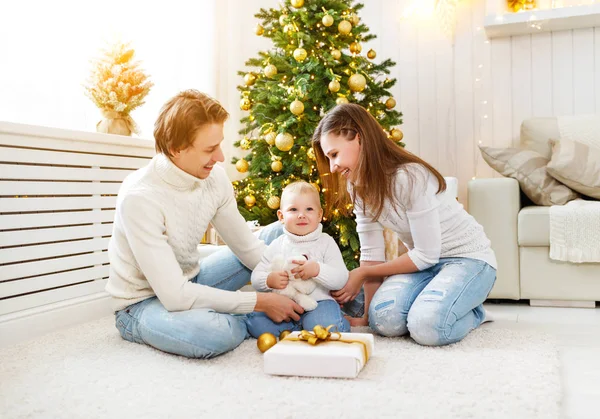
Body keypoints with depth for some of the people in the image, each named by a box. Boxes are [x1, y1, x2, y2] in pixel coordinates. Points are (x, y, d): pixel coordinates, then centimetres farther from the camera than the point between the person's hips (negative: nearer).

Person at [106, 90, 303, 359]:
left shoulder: (214, 177, -10)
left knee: (278, 235, 5)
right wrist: (260, 302, -27)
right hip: (142, 303, -6)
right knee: (217, 333, -37)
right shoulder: (140, 197, -31)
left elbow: (247, 246, 0)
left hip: (191, 283, 7)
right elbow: (174, 295, -32)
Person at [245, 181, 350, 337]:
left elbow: (341, 279, -8)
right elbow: (256, 276, 7)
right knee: (254, 322, -21)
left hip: (317, 301, -3)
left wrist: (317, 269, -25)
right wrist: (269, 280, -17)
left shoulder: (326, 242, 0)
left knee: (326, 323, -34)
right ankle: (301, 327, -5)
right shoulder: (277, 245, 7)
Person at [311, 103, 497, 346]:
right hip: (424, 260, 6)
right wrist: (368, 315, -7)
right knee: (384, 318, -22)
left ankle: (471, 312, 3)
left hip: (468, 258, -6)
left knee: (427, 327, -31)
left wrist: (362, 274, -13)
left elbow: (426, 256, -22)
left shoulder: (410, 177, -28)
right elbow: (371, 252, -4)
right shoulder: (358, 186, -4)